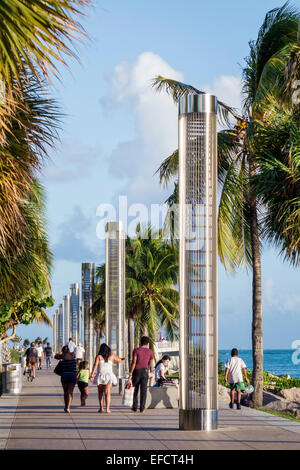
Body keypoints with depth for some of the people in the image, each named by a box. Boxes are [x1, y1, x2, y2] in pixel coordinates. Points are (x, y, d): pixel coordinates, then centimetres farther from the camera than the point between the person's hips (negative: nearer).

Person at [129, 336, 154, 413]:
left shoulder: (136, 350, -6)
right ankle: (142, 408, -4)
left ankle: (135, 407, 14)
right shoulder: (150, 351, 3)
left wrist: (130, 374, -12)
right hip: (145, 371, 1)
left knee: (135, 390, 12)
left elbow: (133, 362, -13)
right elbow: (150, 364, 10)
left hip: (136, 371, -1)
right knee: (143, 390, 1)